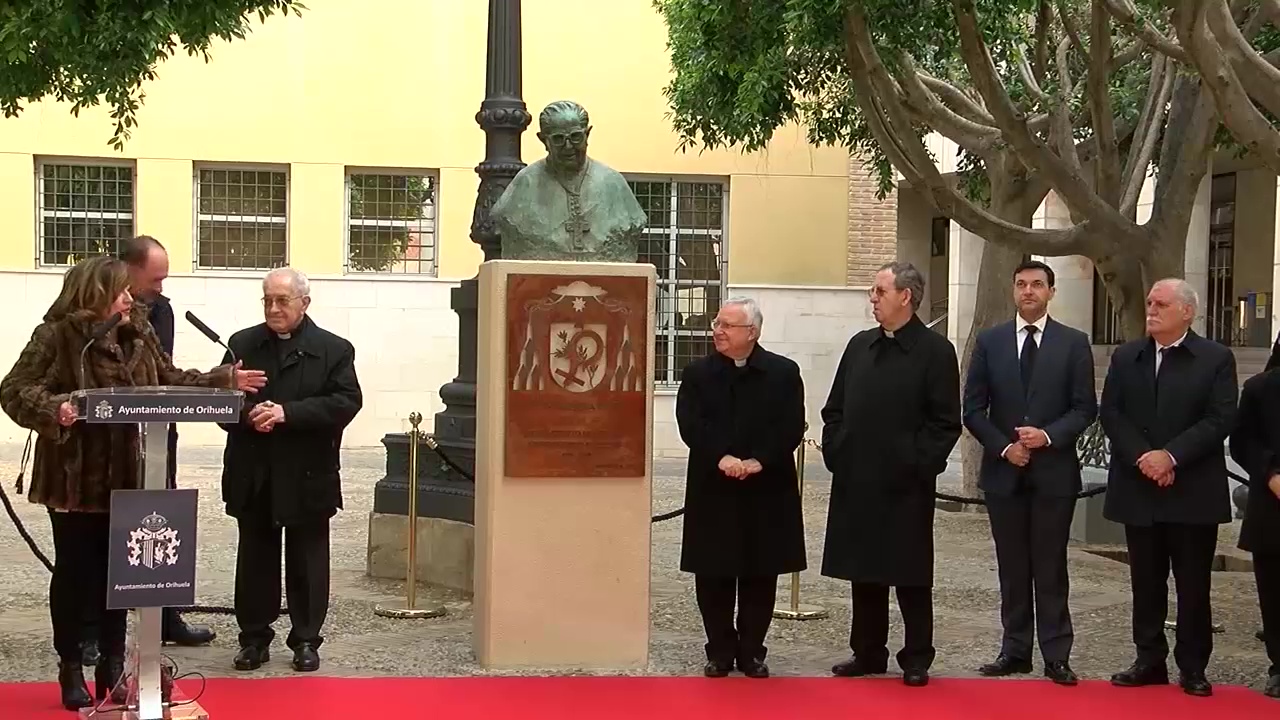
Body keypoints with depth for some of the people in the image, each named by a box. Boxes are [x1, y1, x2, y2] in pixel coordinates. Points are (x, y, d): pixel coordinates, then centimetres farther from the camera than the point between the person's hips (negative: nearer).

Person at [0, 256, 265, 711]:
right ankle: (70, 670, 17)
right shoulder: (56, 336, -11)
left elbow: (171, 382, 15)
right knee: (74, 571, 5)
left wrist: (224, 380, 8)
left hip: (125, 477, 5)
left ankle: (112, 668, 21)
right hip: (74, 478, -5)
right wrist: (53, 408, -31)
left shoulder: (139, 335, 7)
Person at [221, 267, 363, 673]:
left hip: (307, 477, -2)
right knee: (255, 560, 10)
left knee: (306, 561, 7)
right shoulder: (242, 345, 7)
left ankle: (306, 640, 17)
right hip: (253, 477, 2)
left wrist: (288, 413, -19)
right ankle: (254, 638, 19)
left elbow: (346, 402, -12)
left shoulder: (333, 350, -1)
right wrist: (247, 415, -17)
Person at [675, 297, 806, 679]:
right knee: (713, 576, 4)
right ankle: (721, 651, 17)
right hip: (713, 491, 1)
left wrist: (759, 461, -18)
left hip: (767, 492, -1)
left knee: (760, 575, 6)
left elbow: (791, 428, -7)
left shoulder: (784, 373, 1)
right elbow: (691, 425, -8)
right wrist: (721, 458, -22)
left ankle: (752, 651, 17)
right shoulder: (697, 373, 4)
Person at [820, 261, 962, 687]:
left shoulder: (936, 352, -5)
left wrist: (917, 465, -13)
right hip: (856, 481, 5)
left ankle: (916, 660, 12)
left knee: (911, 576, 3)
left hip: (906, 487, -5)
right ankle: (868, 653, 22)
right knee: (864, 572, 12)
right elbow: (834, 409, 16)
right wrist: (835, 453, 5)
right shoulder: (860, 346, 12)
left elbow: (945, 423, -8)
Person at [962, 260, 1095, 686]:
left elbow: (1085, 408, 0)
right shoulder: (989, 342, 6)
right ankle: (1015, 650, 14)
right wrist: (1004, 447, -8)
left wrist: (1047, 436, -15)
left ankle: (1056, 655, 4)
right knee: (1012, 566, 8)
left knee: (1051, 566, 0)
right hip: (1003, 471, 2)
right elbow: (973, 409, 4)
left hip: (1054, 472, -2)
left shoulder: (1074, 344, 2)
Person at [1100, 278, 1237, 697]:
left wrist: (1171, 455, -17)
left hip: (1193, 492, -3)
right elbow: (1110, 413, 2)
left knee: (1193, 585, 3)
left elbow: (1220, 419, -9)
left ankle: (1193, 667, 12)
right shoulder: (1125, 357, 9)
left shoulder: (1216, 359, -1)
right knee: (1146, 582, 9)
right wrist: (1141, 456, -12)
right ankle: (1150, 661, 18)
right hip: (1139, 489, 3)